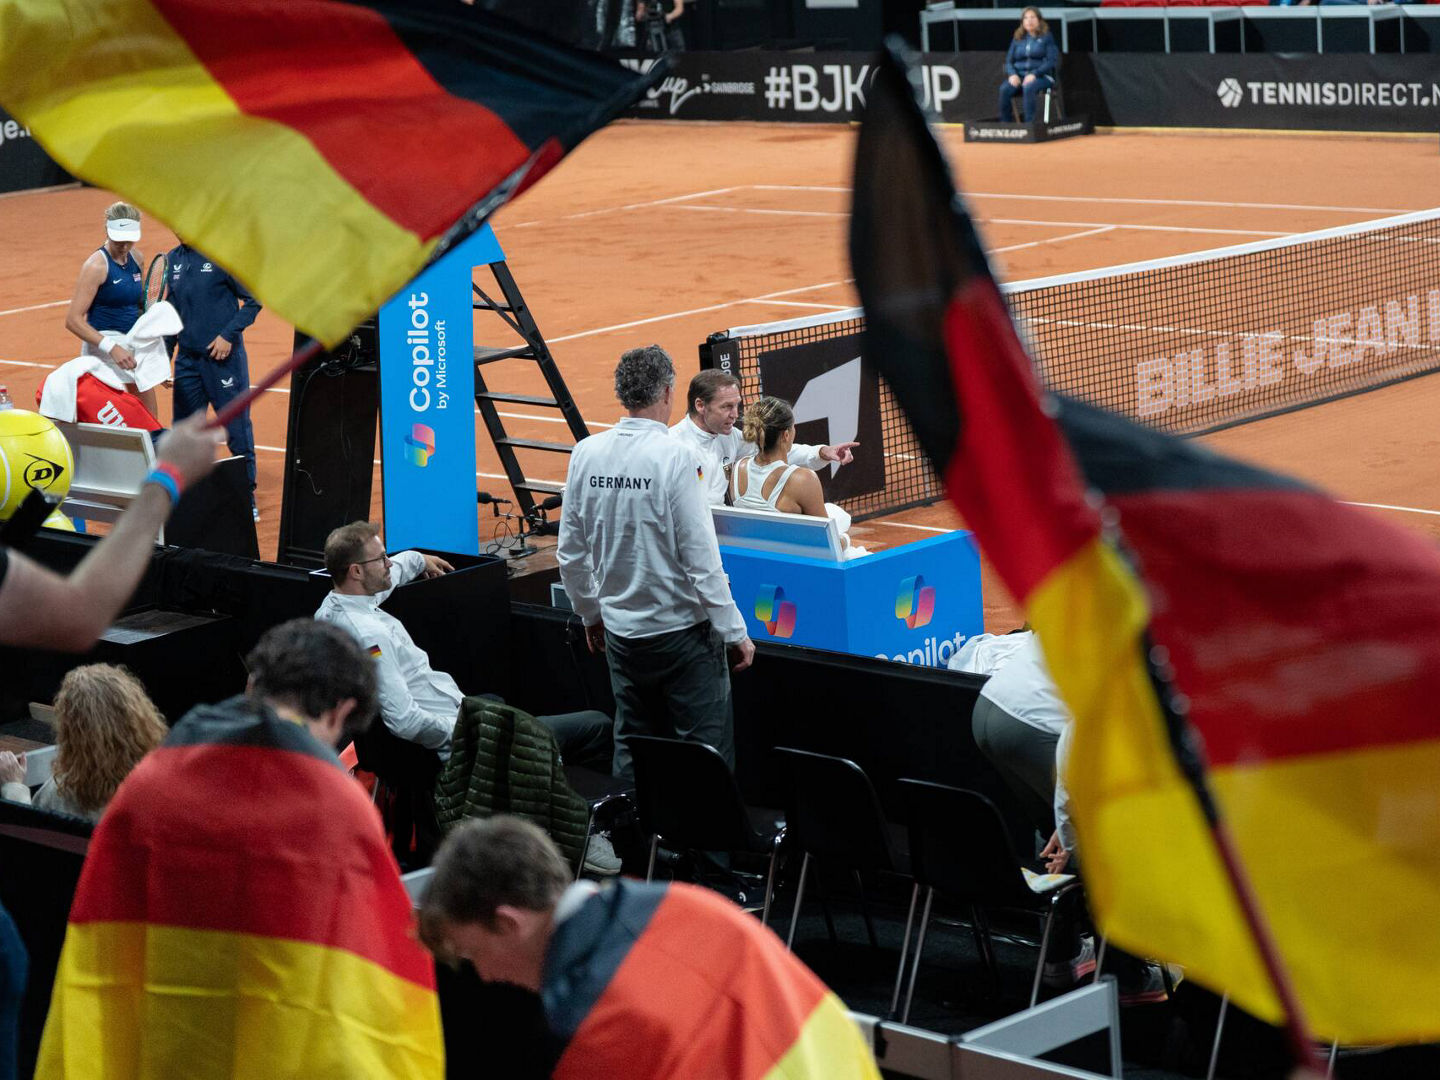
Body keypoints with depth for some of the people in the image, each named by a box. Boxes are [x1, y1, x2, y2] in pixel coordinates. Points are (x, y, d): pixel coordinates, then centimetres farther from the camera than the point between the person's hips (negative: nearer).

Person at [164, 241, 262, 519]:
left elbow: (253, 300, -7)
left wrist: (228, 334, -16)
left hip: (223, 358, -6)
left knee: (238, 430, -1)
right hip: (187, 358, 6)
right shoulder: (172, 259, 9)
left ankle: (248, 499, 8)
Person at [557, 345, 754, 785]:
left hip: (620, 630, 6)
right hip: (682, 632, -6)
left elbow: (570, 552, 7)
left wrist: (591, 615, 21)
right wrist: (735, 632, -9)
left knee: (632, 748, 16)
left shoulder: (586, 453, -1)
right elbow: (701, 560, -17)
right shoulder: (676, 458, -18)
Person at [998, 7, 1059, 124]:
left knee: (1028, 88, -39)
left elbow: (1051, 61, -5)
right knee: (1004, 89, -29)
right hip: (1019, 76, 3)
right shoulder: (1017, 39, 16)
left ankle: (1029, 123, -38)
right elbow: (1009, 61, 13)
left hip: (1041, 76, -3)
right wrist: (1012, 74, -9)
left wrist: (1034, 74, -18)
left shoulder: (1046, 37, 5)